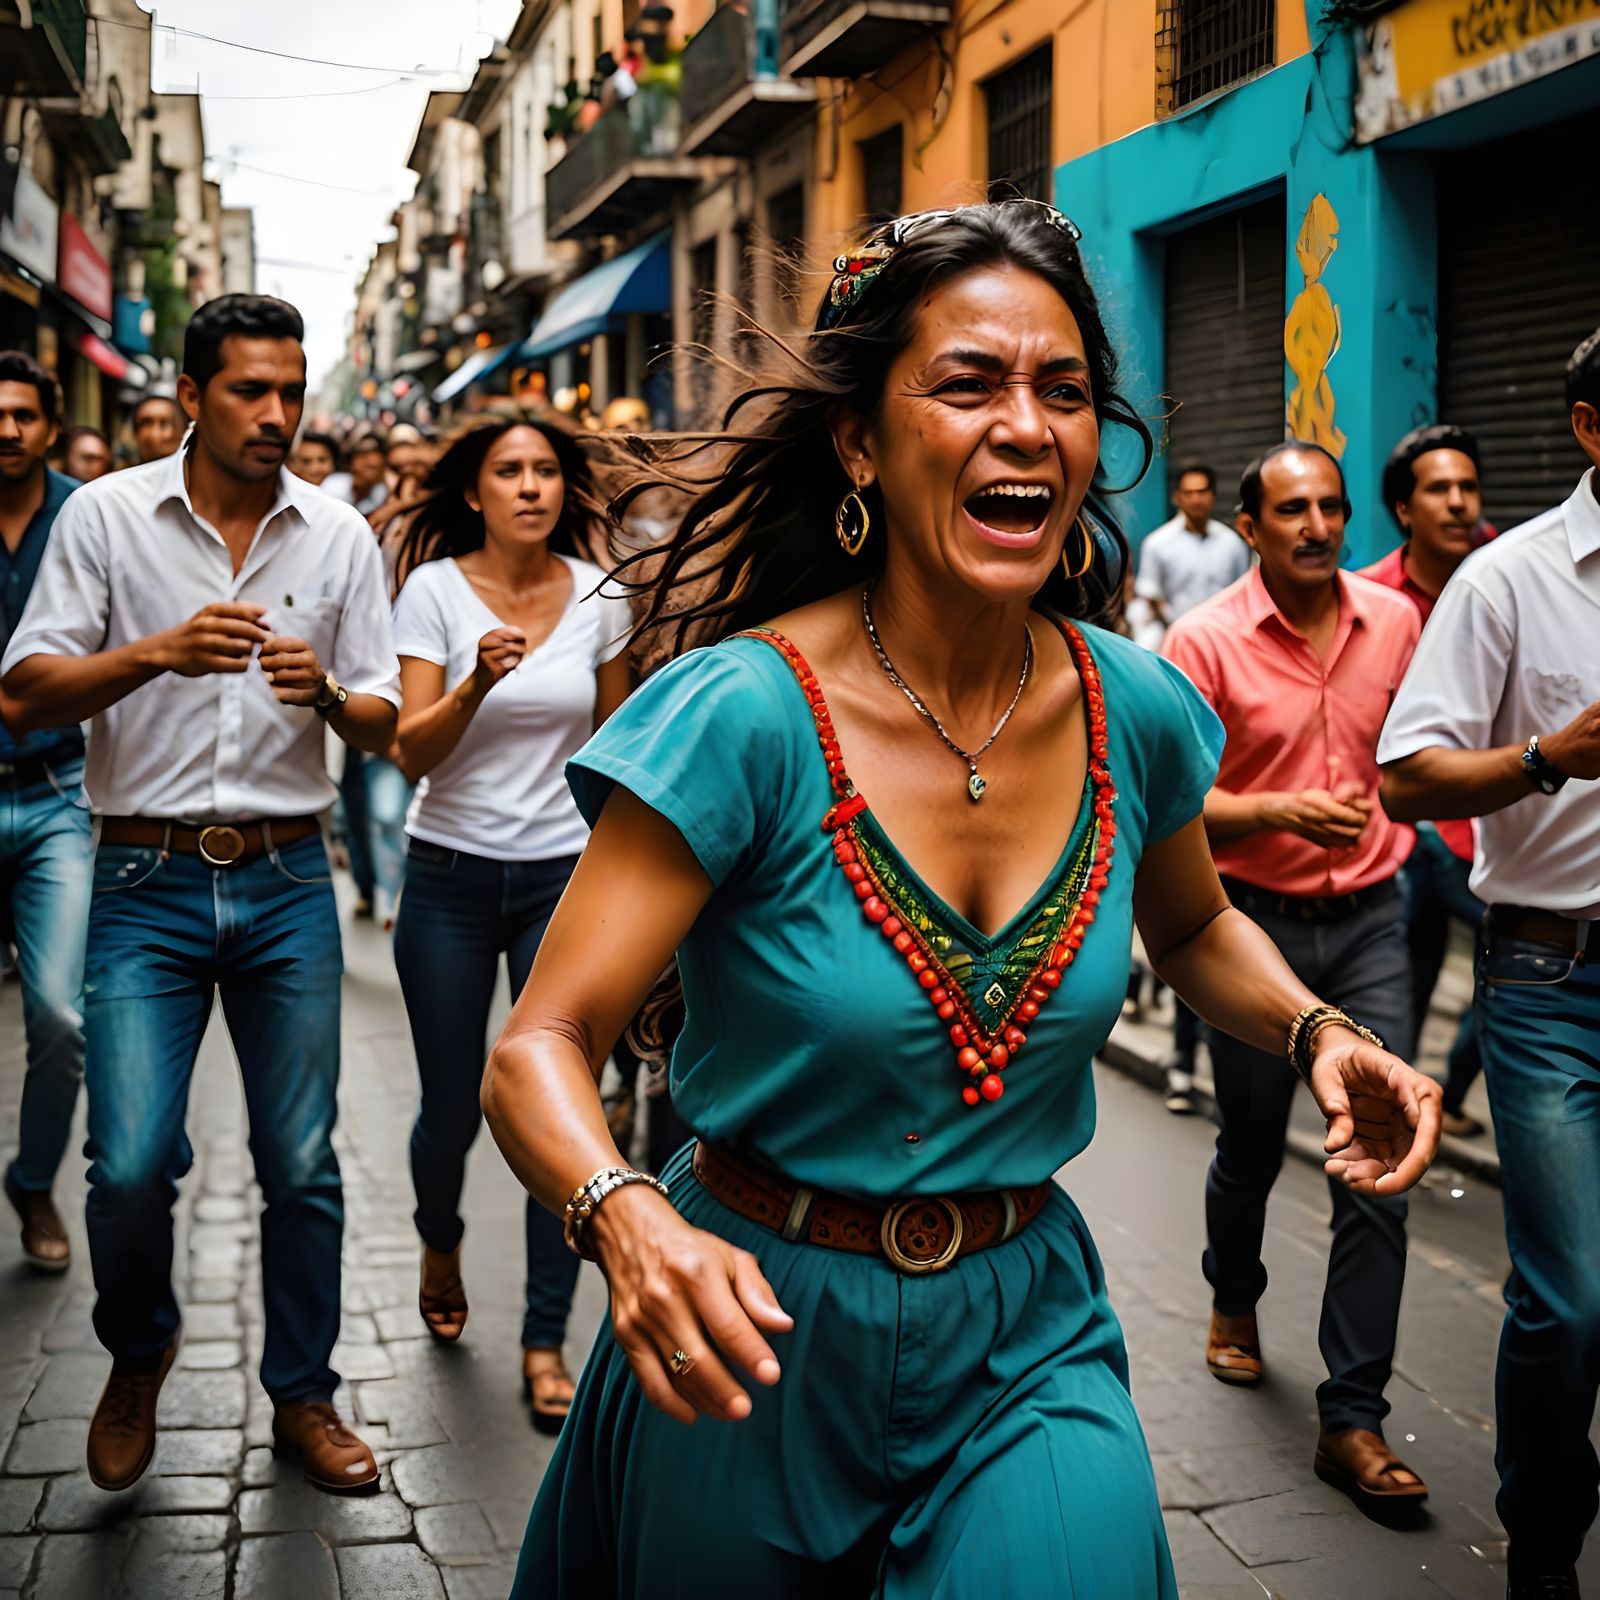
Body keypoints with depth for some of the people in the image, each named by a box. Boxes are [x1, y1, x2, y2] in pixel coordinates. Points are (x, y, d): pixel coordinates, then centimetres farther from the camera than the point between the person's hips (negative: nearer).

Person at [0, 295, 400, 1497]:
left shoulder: (340, 536, 5)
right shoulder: (107, 515, 0)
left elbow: (381, 726, 7)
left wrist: (326, 692, -15)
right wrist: (159, 653, -20)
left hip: (288, 882, 2)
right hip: (148, 882, -1)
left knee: (302, 1163, 7)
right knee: (130, 1163, -6)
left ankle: (303, 1395, 26)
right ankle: (137, 1355, 25)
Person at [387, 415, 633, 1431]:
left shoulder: (599, 595, 0)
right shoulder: (434, 589, -6)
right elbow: (414, 753, -13)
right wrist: (479, 679, -30)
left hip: (564, 877, 1)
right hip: (452, 878, -1)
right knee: (454, 1107, 9)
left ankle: (547, 1341, 9)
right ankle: (441, 1244, 43)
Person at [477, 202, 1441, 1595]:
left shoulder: (1135, 711, -7)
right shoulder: (743, 713, -21)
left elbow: (1193, 927, 14)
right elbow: (539, 1049, -21)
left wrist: (1317, 1032, -6)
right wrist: (626, 1219, -41)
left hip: (1026, 1337, 3)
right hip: (760, 1337, -2)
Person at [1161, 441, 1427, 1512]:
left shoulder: (1396, 620, 1)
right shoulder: (1205, 641, -9)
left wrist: (1393, 829, 13)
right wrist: (1280, 810, -26)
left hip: (1370, 918, 2)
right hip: (1256, 920, -2)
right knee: (1251, 1149, 15)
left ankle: (1354, 1420, 5)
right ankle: (1235, 1301, 46)